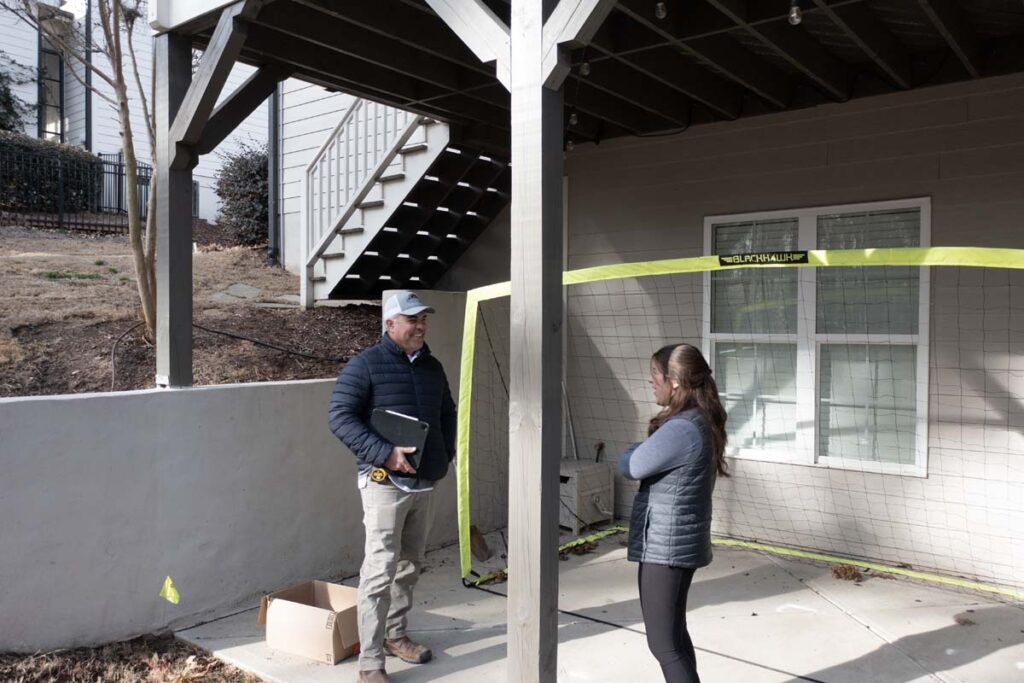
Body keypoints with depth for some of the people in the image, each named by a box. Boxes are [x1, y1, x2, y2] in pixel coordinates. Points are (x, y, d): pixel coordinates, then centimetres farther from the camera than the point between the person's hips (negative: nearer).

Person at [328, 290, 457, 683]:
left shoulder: (432, 367, 12)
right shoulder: (366, 365, -9)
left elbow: (447, 413, 24)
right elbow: (339, 416, -14)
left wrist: (446, 453, 10)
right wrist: (384, 453, -22)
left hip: (425, 482, 7)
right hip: (384, 482, -7)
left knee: (409, 565, 16)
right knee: (381, 570, -8)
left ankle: (395, 635, 32)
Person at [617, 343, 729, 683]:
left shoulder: (681, 429, -25)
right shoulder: (701, 421, 6)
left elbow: (629, 466, -15)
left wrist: (643, 445, 2)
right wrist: (649, 446, -6)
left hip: (665, 547, -10)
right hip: (679, 543, 10)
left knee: (664, 643, 2)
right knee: (674, 633, 23)